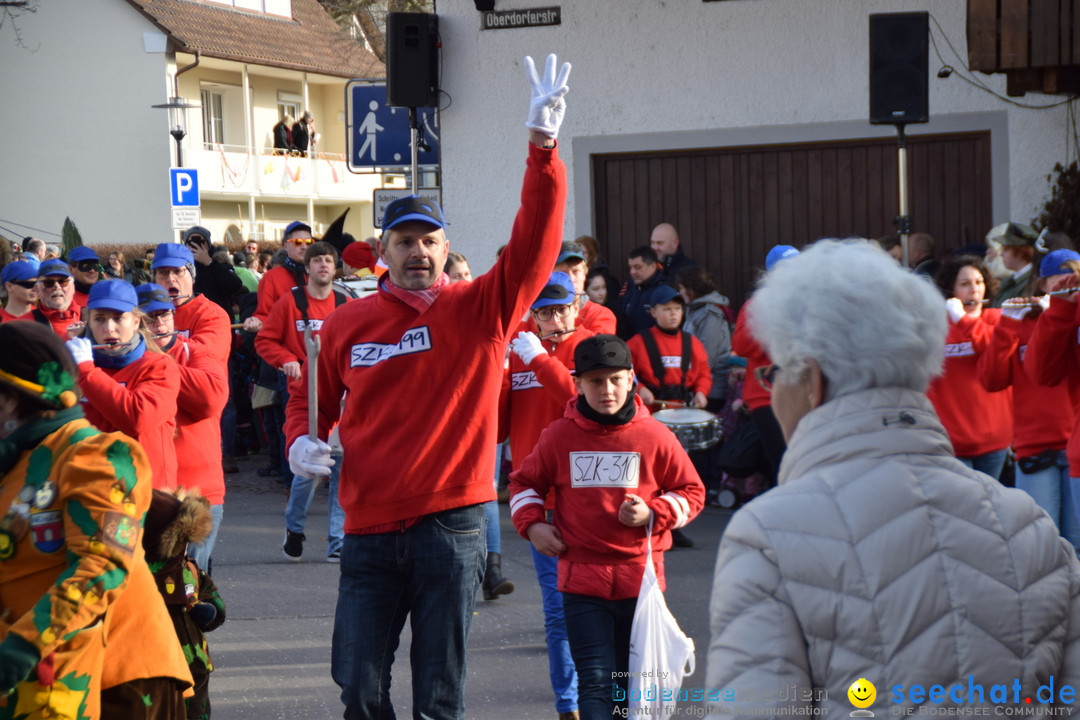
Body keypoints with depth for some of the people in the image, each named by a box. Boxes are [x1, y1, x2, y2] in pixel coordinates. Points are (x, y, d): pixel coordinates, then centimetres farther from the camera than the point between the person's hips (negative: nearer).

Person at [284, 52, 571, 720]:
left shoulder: (482, 308, -2)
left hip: (451, 523, -2)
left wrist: (543, 148, -26)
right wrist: (301, 439, 0)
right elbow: (312, 399, 21)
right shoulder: (347, 323, 6)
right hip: (370, 527, 2)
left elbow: (536, 241, -15)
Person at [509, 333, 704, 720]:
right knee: (595, 681, -8)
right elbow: (524, 481, 16)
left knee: (632, 682, 14)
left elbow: (692, 491, 7)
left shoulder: (655, 436, -2)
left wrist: (653, 514, -10)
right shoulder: (559, 435, 0)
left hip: (640, 576, 1)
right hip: (581, 580, -1)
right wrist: (532, 524, 0)